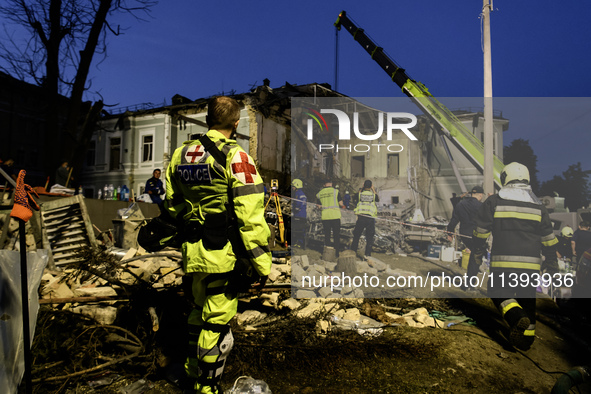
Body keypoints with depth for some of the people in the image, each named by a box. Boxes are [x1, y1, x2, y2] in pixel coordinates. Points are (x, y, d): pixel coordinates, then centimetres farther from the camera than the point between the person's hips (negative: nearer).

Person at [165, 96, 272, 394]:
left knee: (200, 308, 25)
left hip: (193, 252, 7)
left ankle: (193, 366, 44)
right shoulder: (235, 158, -15)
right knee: (217, 319, 7)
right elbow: (249, 217, -20)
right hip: (223, 255, -7)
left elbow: (172, 204, 15)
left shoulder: (181, 154, 7)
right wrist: (262, 262, -15)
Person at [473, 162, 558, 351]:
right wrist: (551, 264, 25)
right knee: (527, 298, 16)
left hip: (503, 261, -3)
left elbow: (481, 231, 3)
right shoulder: (538, 206, 11)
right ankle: (526, 337, 21)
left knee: (498, 292, 10)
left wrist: (478, 253, 17)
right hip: (531, 263, 4)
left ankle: (517, 316, -16)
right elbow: (548, 239, 15)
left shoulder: (494, 201, 1)